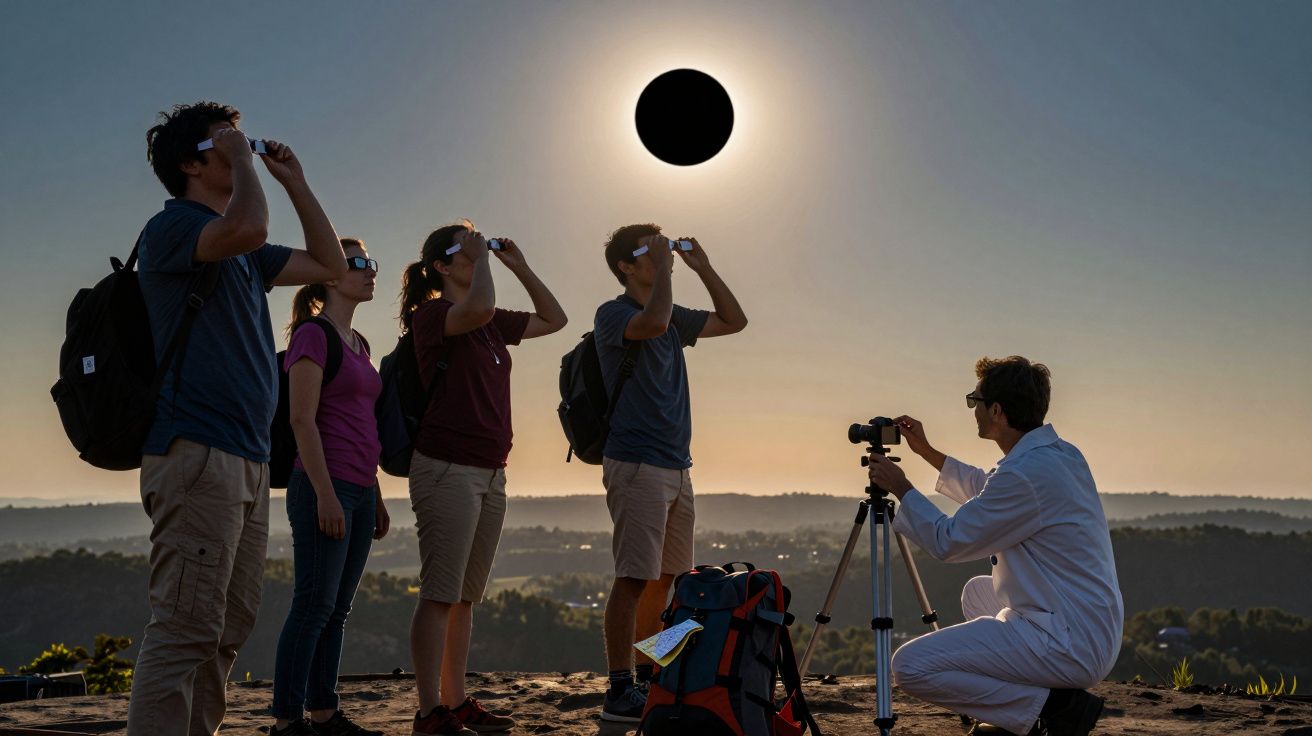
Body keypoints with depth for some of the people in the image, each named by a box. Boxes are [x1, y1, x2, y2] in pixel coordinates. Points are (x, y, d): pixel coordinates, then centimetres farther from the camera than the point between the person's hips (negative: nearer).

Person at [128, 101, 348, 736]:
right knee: (187, 628, -13)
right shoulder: (172, 225, -4)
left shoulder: (242, 254, 22)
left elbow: (330, 264, 28)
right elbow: (247, 228, -25)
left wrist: (295, 181, 22)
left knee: (229, 627, 10)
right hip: (196, 451, -9)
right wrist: (241, 160, -7)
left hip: (247, 461, 9)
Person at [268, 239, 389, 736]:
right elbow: (302, 420, -13)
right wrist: (325, 493, -19)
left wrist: (376, 496, 19)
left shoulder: (358, 343, 18)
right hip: (325, 486, -8)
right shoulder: (312, 335, -6)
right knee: (314, 604, -7)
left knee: (337, 610, 9)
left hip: (359, 490, 8)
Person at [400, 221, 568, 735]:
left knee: (466, 597, 10)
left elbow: (554, 319, 25)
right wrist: (481, 258, -10)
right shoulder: (430, 315, -6)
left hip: (490, 472, 8)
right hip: (446, 467, -8)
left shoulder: (494, 325, 17)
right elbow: (480, 308, -27)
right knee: (440, 595, -7)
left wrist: (519, 267, 17)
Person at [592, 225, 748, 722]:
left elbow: (734, 321, 22)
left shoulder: (674, 318, 17)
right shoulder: (613, 314, -5)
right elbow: (654, 322, -27)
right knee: (635, 579, -9)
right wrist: (663, 265, -13)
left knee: (663, 578, 10)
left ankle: (648, 680, 19)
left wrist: (702, 268, 15)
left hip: (676, 467, 8)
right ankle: (619, 692, -4)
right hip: (635, 465, -8)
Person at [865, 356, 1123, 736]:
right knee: (978, 591, 34)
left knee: (910, 666, -13)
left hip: (1069, 646, -10)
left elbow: (947, 541, -10)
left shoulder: (1025, 473, -21)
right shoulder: (1063, 454, 10)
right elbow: (990, 494, 29)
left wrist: (901, 488, 3)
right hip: (1095, 637, 10)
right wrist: (926, 451, 30)